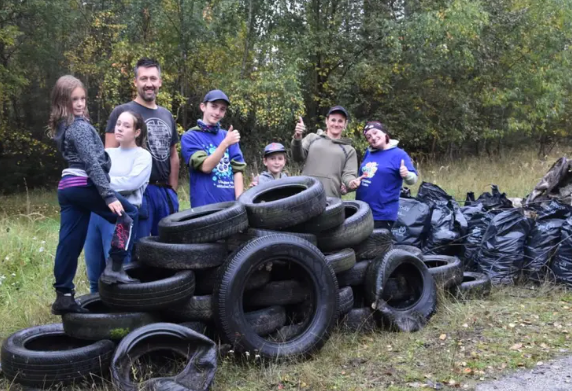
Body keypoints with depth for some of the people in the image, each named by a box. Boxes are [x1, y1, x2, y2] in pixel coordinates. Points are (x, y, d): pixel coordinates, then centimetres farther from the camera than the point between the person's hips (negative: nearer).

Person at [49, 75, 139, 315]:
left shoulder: (61, 127, 17)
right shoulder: (80, 126, -12)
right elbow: (92, 163, -20)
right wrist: (109, 195, -22)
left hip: (66, 186, 9)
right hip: (83, 185, -9)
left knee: (69, 242, 8)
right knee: (128, 214, 3)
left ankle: (63, 296, 10)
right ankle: (114, 268, -3)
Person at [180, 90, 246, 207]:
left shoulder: (228, 136, 12)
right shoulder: (190, 137, 0)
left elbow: (238, 169, 5)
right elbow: (206, 166, -11)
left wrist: (239, 201, -6)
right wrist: (225, 143, -21)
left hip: (231, 204, 4)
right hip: (205, 205, -4)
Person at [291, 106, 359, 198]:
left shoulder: (349, 150, 17)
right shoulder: (312, 138, 18)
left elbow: (348, 174, 6)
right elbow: (298, 157, 6)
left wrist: (352, 182, -18)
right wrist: (297, 138, -14)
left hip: (331, 198, 0)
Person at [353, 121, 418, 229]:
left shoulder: (398, 154, -8)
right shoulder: (368, 153, 9)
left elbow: (413, 179, -12)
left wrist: (406, 175, -33)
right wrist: (353, 182, 8)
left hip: (383, 214, -6)